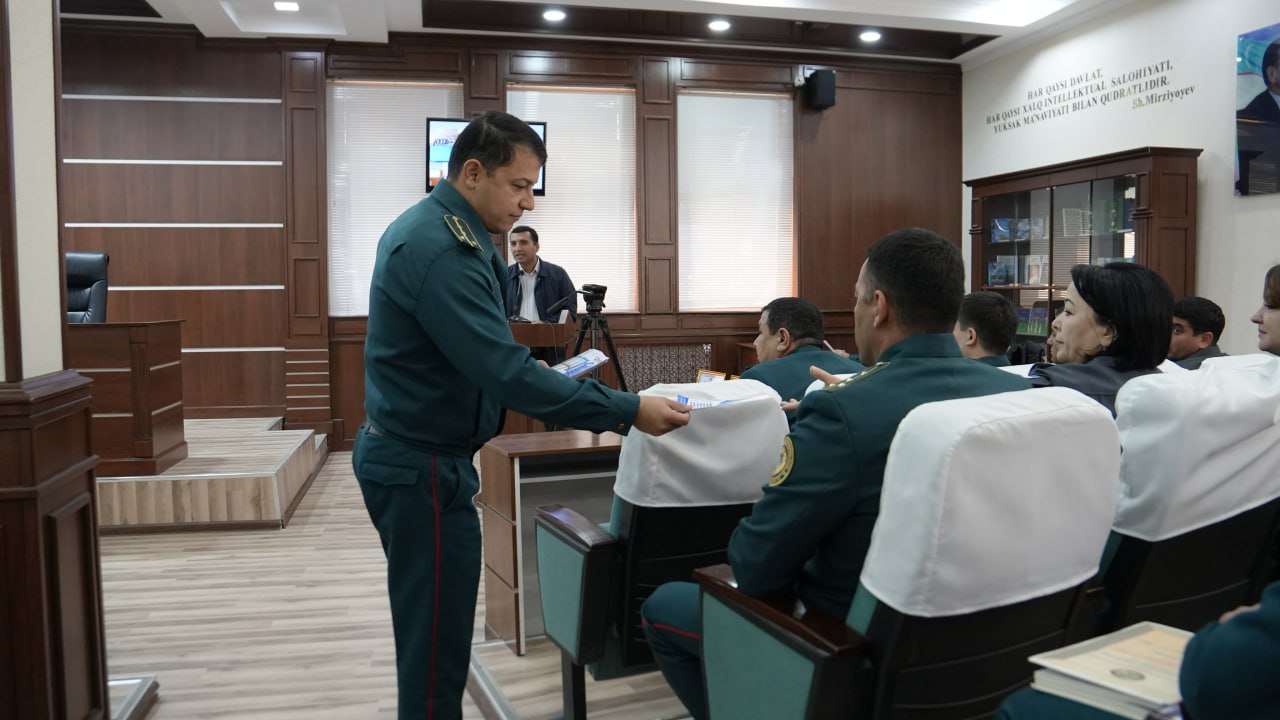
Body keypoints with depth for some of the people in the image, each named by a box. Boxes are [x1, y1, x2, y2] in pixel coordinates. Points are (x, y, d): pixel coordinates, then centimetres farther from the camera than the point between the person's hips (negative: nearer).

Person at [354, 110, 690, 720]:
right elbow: (507, 372, -31)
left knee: (428, 629, 20)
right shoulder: (440, 250, -24)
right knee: (435, 640, 0)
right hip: (423, 466, -11)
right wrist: (627, 411, -28)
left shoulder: (425, 228, 9)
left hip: (408, 453, 11)